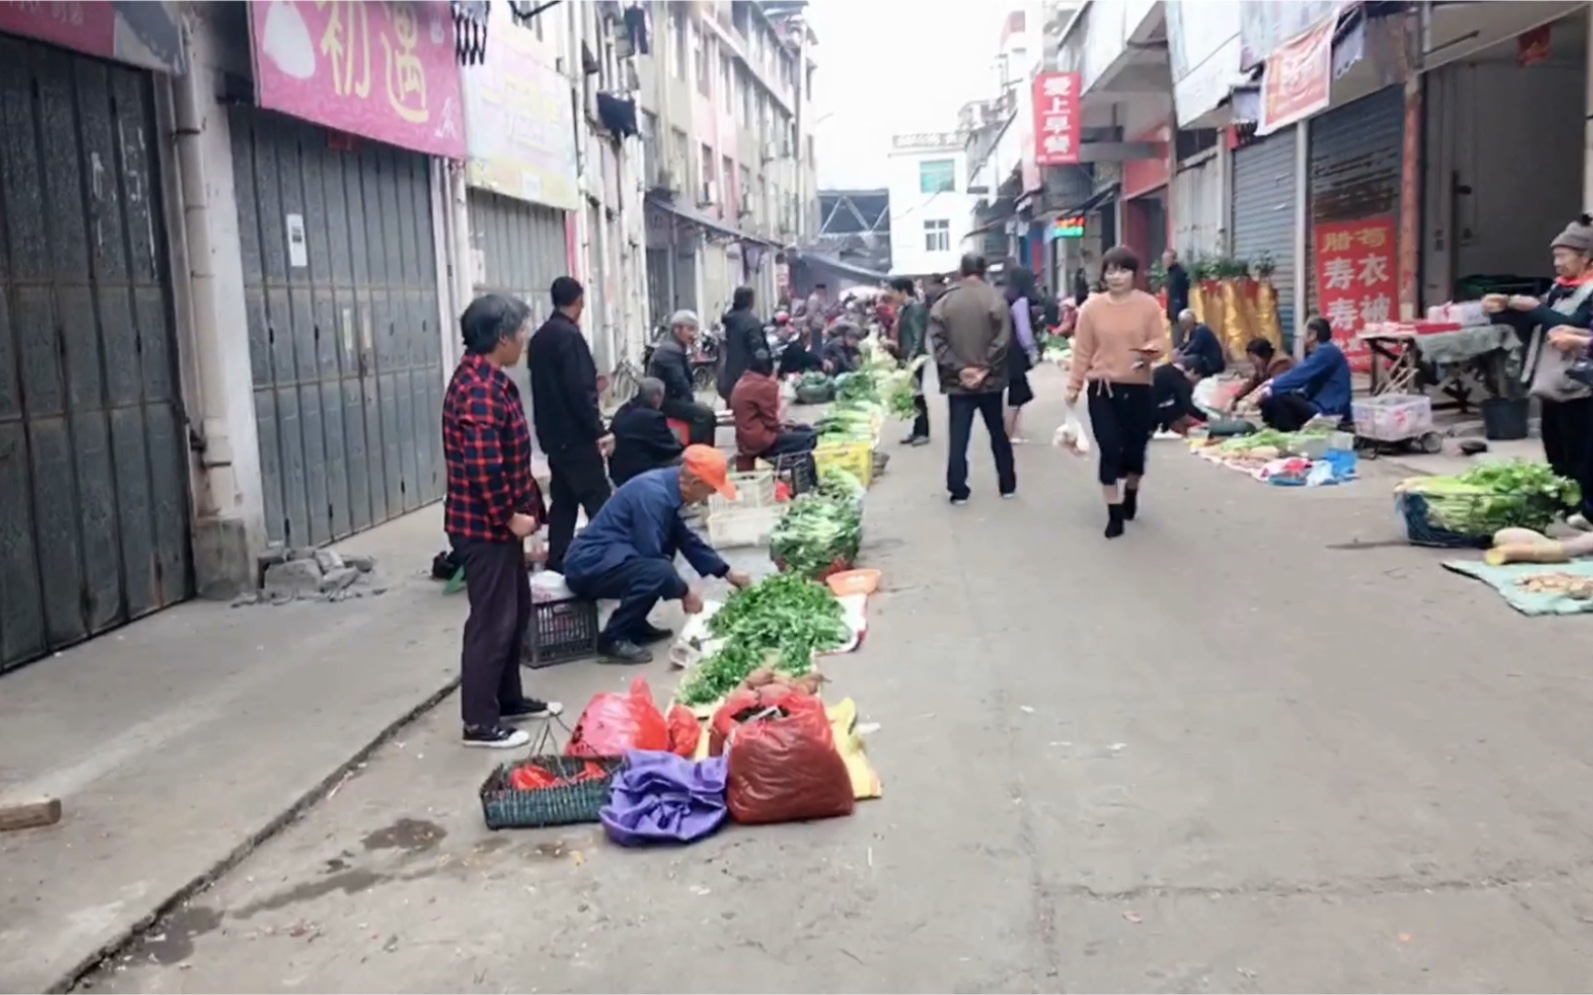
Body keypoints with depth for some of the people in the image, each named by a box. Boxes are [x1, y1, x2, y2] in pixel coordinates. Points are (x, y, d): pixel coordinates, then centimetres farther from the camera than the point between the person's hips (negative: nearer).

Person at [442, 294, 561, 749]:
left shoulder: (486, 379, 11)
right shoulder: (481, 388, -22)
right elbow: (483, 466, -29)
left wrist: (520, 503, 17)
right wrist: (510, 515, -19)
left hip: (497, 522, 11)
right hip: (486, 525, -11)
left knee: (515, 610, 20)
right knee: (492, 621, -2)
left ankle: (509, 698, 33)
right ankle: (480, 722, 8)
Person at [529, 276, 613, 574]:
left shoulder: (540, 337, 12)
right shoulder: (569, 335, -16)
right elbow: (579, 390, -21)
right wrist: (599, 431, -17)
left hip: (553, 434, 9)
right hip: (576, 435, -9)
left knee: (563, 501, 13)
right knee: (599, 503, -5)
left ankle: (557, 564, 14)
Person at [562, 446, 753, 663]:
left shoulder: (666, 485, 5)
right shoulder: (653, 494, -23)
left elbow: (685, 537, 17)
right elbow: (651, 557, -22)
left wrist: (727, 573, 19)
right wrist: (684, 593, -9)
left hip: (608, 558, 10)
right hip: (589, 565, -10)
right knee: (659, 572, -28)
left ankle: (635, 626, 16)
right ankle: (613, 638, -11)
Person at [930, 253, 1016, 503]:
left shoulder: (944, 302, 0)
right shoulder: (995, 298, -7)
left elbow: (937, 341, -5)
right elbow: (1002, 340, -13)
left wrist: (958, 369, -7)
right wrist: (986, 369, -9)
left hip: (957, 382, 0)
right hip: (990, 380, 0)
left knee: (958, 438, 4)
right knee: (998, 433, 14)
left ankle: (958, 491, 4)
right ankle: (1007, 485, 22)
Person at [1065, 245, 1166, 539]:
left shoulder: (1149, 305, -1)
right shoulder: (1091, 307, 0)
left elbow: (1160, 342, -2)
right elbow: (1082, 351, 2)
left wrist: (1149, 353, -25)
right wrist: (1073, 386, 2)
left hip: (1138, 388, 1)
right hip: (1102, 388, 0)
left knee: (1135, 448, 10)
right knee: (1109, 451, -5)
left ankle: (1131, 493, 41)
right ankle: (1114, 513, 6)